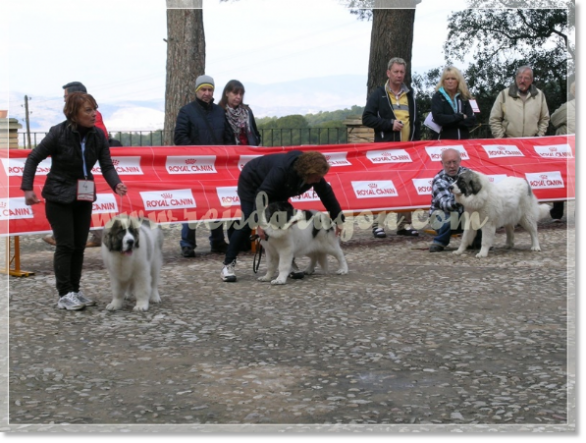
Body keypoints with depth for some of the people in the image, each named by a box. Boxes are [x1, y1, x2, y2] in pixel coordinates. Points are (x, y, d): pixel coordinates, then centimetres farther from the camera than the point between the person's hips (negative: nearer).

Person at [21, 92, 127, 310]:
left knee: (79, 246, 9)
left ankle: (75, 291, 18)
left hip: (83, 197, 5)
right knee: (65, 245, -7)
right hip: (59, 197, -5)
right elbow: (33, 158, -10)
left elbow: (107, 165, -8)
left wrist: (116, 184, -28)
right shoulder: (58, 133, -17)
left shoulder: (98, 135, -5)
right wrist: (28, 188, -18)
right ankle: (64, 295, -1)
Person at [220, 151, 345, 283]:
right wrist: (259, 223, -49)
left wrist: (338, 220, -9)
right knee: (248, 223, -15)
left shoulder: (315, 175, -22)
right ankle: (228, 265, -11)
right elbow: (262, 194, -43)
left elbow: (327, 194, -10)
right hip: (251, 183, -7)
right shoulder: (282, 169, -42)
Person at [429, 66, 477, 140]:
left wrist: (449, 121, -10)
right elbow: (438, 118, -14)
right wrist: (460, 117, -7)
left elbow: (472, 120, 1)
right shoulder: (437, 97, 1)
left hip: (463, 140, 4)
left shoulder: (463, 98, 11)